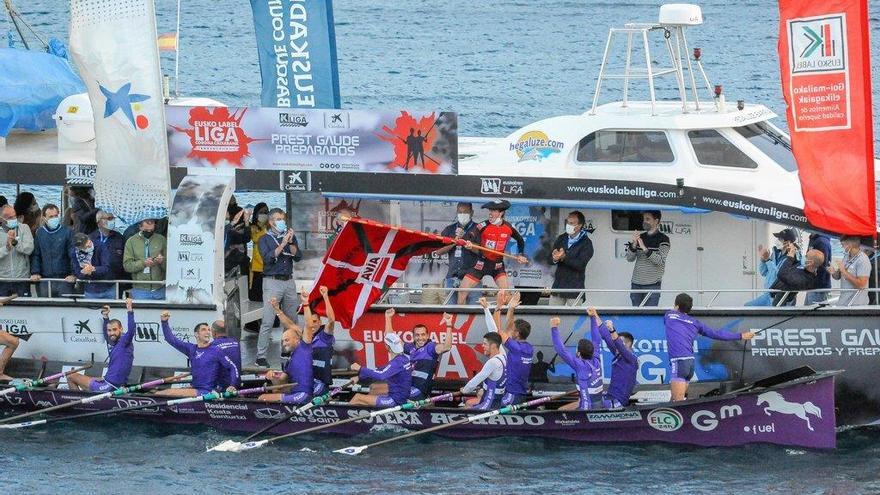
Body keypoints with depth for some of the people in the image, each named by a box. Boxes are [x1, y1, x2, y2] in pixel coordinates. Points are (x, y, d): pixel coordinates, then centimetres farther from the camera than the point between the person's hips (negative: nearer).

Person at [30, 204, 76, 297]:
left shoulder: (67, 232, 2)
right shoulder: (39, 233, 10)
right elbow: (35, 255, 12)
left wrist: (73, 274, -11)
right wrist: (35, 272, 0)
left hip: (64, 279, -2)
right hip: (45, 281, 2)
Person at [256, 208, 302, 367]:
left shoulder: (290, 236, 13)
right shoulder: (265, 239, 1)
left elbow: (298, 257, 3)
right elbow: (268, 258, -14)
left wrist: (291, 242, -11)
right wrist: (283, 243, -16)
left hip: (289, 281, 5)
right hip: (272, 281, -5)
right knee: (268, 321, -10)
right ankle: (261, 356, -10)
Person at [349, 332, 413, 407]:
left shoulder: (397, 362, -24)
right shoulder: (404, 358, 7)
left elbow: (381, 375, -37)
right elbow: (382, 371, 15)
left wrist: (360, 368, -28)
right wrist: (359, 377, 15)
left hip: (395, 401, -10)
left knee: (358, 397, -4)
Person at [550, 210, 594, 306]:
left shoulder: (586, 243, -5)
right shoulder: (561, 239, 11)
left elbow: (580, 264, -17)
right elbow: (550, 258, 6)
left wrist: (564, 257, -28)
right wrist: (555, 259, -19)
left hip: (574, 289, -5)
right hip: (558, 286, 5)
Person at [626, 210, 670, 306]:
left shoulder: (663, 239, -3)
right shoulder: (640, 237, 12)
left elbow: (661, 261, -15)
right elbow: (629, 258, 7)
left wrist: (645, 249, -23)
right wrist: (634, 244, -11)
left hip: (652, 284, -5)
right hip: (636, 283, 5)